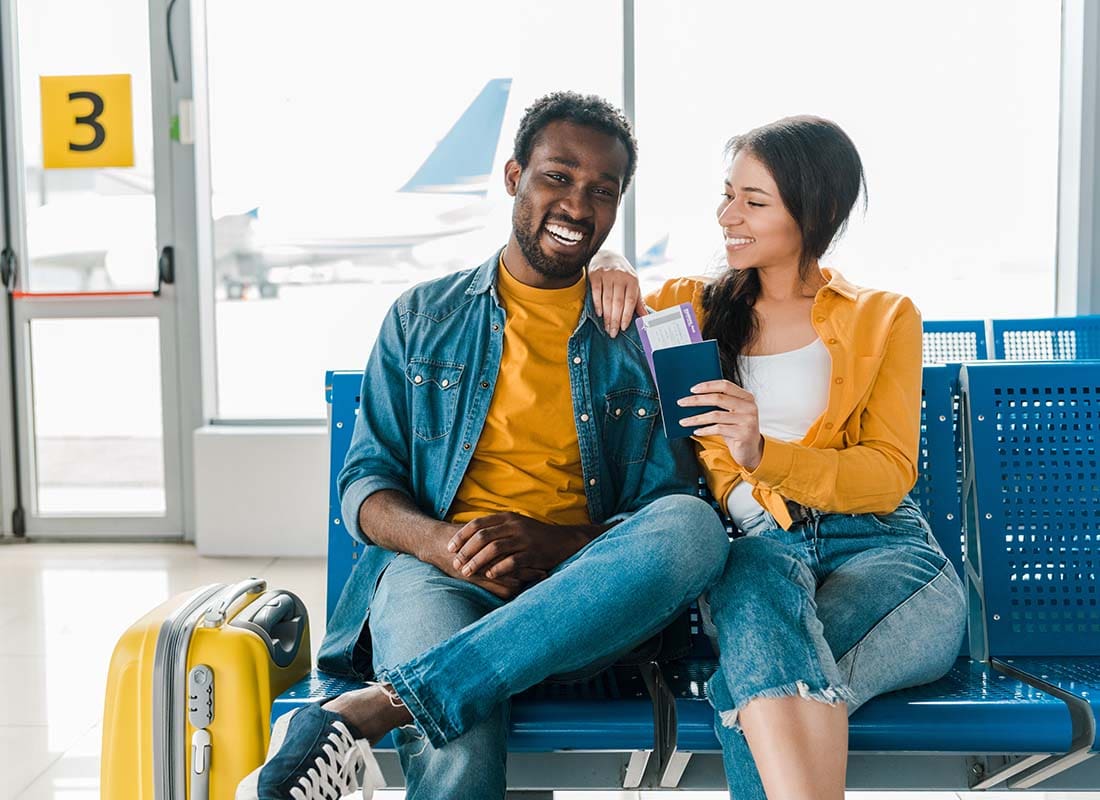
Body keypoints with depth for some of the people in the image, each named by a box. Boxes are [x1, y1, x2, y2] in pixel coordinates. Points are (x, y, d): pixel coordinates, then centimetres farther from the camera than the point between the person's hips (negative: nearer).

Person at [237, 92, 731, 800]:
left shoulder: (643, 337, 14)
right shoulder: (423, 317, 16)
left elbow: (675, 503, 6)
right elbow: (366, 485, 11)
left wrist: (558, 544, -14)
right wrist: (441, 541, -13)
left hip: (584, 605, 3)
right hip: (442, 575, -3)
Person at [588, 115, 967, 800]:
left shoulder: (883, 318, 13)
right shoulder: (695, 306, 19)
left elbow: (890, 476, 1)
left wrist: (765, 454, -18)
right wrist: (609, 270, 3)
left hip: (877, 546, -1)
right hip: (754, 547, 2)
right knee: (762, 568, -39)